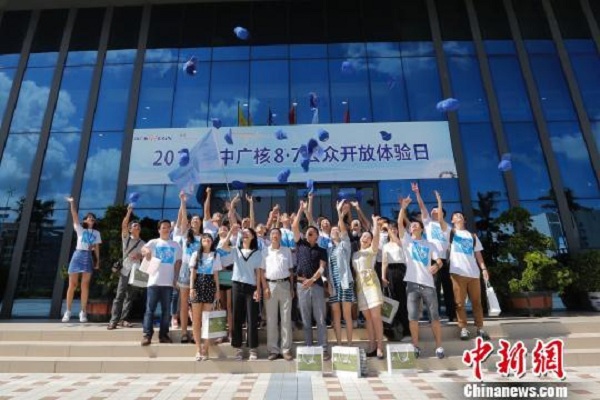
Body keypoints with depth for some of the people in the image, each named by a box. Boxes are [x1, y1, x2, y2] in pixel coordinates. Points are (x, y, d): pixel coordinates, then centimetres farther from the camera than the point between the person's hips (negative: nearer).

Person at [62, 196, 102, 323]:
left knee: (85, 285, 1)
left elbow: (96, 247, 13)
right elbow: (74, 216, -6)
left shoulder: (96, 233, 15)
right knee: (72, 285, -1)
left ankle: (83, 312, 5)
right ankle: (68, 311, 9)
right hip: (78, 255, -2)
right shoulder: (80, 229, 7)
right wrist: (72, 203, -17)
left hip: (89, 257, 2)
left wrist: (97, 260, 7)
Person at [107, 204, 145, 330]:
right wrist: (129, 212, -20)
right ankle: (113, 320, -5)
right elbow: (123, 225, -10)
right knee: (119, 295, -7)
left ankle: (123, 319, 10)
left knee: (130, 296, 4)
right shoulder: (126, 238, 6)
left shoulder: (143, 243, 13)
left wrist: (140, 255, -12)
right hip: (125, 270, -3)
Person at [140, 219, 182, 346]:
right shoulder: (154, 242, 6)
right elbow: (143, 249, -12)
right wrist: (146, 251, -37)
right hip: (154, 281, -2)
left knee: (166, 310, 7)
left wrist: (176, 278, 4)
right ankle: (147, 335, 7)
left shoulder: (176, 245, 11)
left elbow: (178, 262, 12)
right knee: (150, 309, 1)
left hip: (168, 282, 2)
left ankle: (163, 334, 15)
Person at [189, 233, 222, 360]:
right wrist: (191, 287, -7)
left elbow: (216, 274, 8)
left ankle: (205, 349, 8)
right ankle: (198, 349, 9)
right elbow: (193, 272, 4)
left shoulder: (215, 255, 9)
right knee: (196, 319, 0)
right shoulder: (196, 254, 8)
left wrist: (217, 290, 3)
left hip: (210, 285, 0)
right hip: (198, 284, 0)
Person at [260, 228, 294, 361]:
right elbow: (262, 271, 3)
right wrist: (265, 287, -7)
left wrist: (292, 287, 3)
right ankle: (273, 349, 14)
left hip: (285, 284, 1)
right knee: (271, 319, 5)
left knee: (286, 318, 3)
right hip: (270, 285, 0)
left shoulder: (287, 250, 8)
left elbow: (291, 270, 10)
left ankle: (286, 349, 11)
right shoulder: (265, 251, 5)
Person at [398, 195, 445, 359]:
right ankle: (416, 346, 12)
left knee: (434, 316, 3)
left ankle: (439, 346, 15)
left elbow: (439, 261, 6)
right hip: (412, 283, -1)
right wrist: (403, 207, -12)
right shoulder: (407, 240, 11)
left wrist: (436, 266, -18)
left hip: (428, 284, 1)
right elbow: (399, 223, -3)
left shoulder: (429, 244, 15)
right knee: (413, 317, 1)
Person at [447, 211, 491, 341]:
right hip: (458, 272, -3)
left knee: (476, 301, 5)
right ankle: (463, 328, 4)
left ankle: (480, 328, 13)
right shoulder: (451, 232, 12)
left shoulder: (472, 236, 21)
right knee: (460, 302, -2)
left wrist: (483, 268, 5)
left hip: (473, 272, 3)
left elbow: (478, 253, 16)